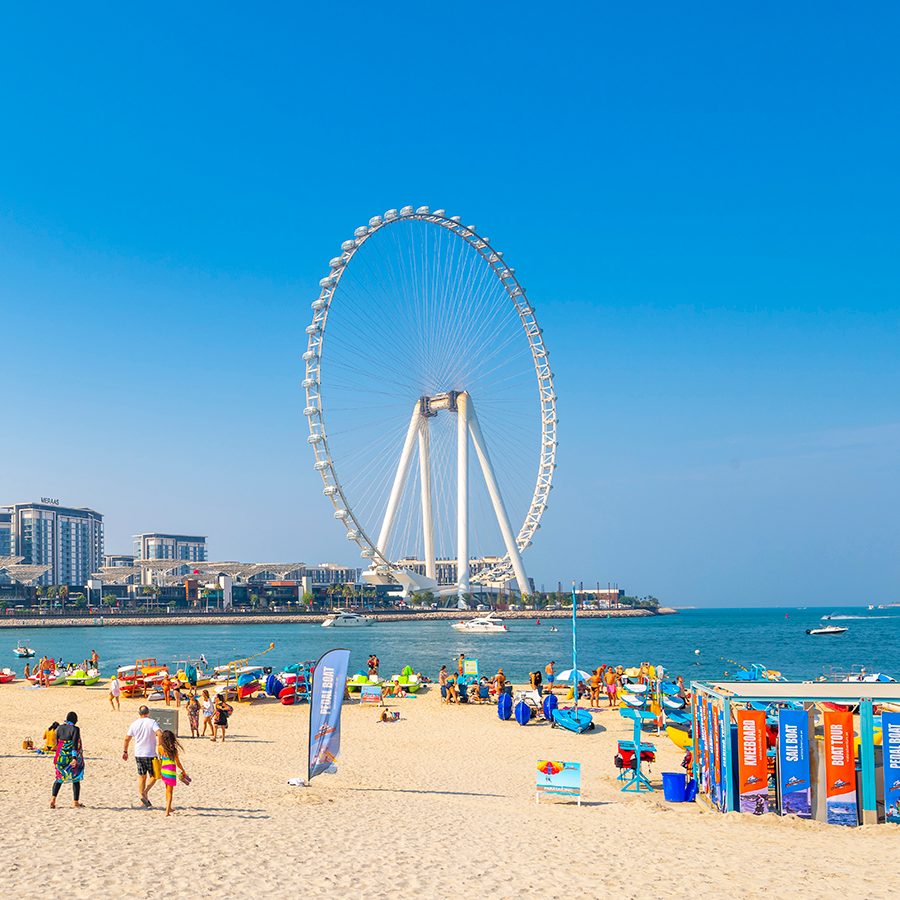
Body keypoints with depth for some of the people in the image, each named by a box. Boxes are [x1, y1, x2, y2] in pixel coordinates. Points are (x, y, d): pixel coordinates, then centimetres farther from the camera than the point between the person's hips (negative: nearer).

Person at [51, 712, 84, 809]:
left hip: (61, 757, 4)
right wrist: (75, 758, -25)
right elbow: (75, 744, -20)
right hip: (72, 757, -4)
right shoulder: (75, 729, -12)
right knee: (75, 779, 8)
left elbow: (57, 743, 11)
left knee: (59, 777, 16)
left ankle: (53, 798, -2)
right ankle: (75, 802, 11)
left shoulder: (59, 728, 4)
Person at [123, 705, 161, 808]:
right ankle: (145, 793, -14)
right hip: (150, 754, -4)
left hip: (138, 754, 4)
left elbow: (127, 738, 10)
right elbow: (159, 733, -22)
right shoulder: (152, 722, -7)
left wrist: (125, 751, 22)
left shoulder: (134, 724, 5)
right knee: (154, 776, 10)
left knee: (141, 777, 12)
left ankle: (144, 802, 12)